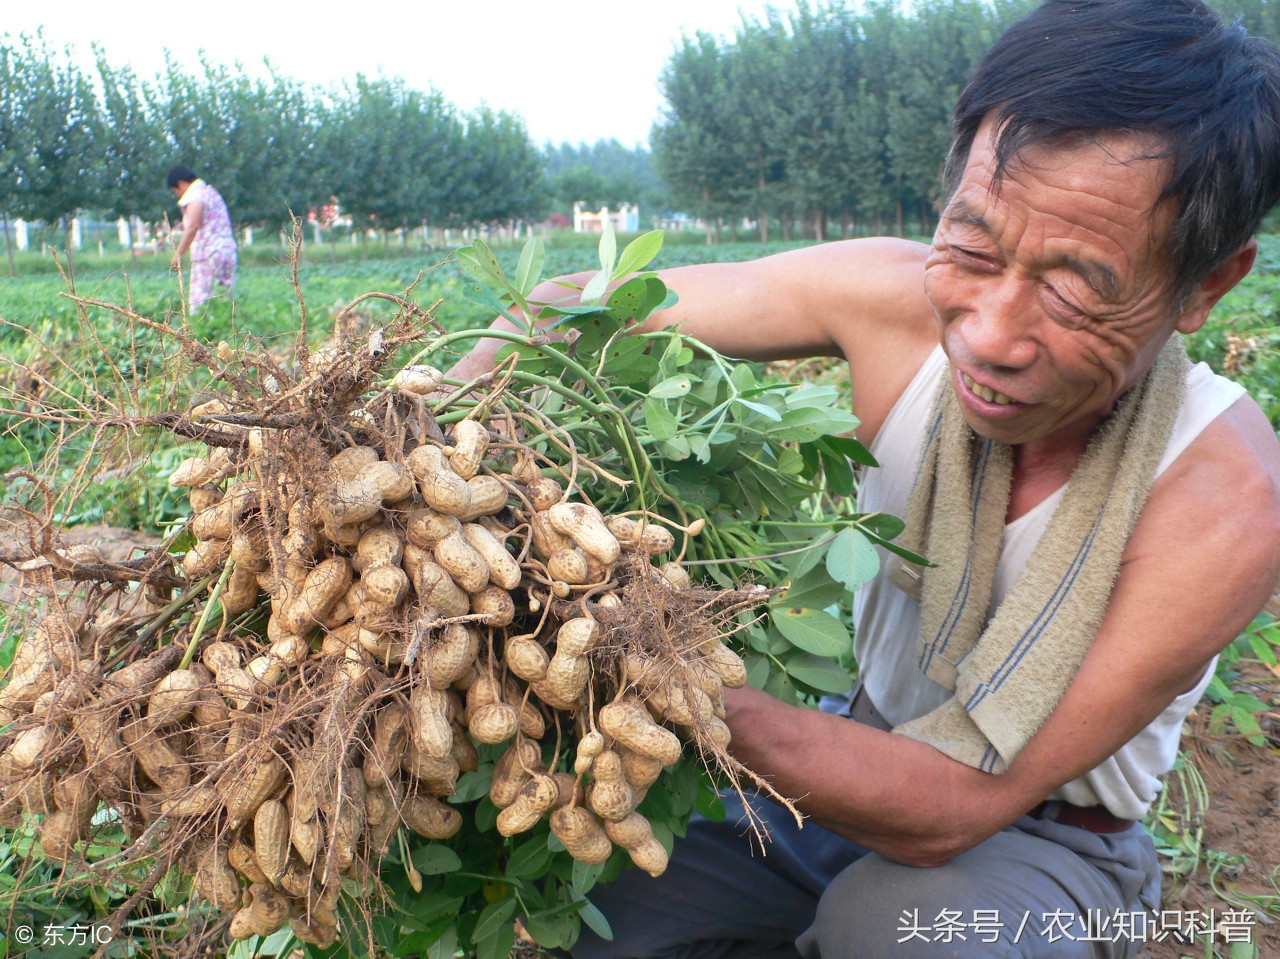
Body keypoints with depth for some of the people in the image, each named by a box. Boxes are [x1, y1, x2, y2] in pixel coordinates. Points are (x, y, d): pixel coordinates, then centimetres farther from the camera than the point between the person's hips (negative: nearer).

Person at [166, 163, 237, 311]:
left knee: (200, 300, -8)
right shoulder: (211, 192, 21)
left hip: (208, 252, -9)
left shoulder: (195, 196, -7)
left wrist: (178, 254, -17)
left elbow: (192, 227, -19)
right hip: (228, 249, 9)